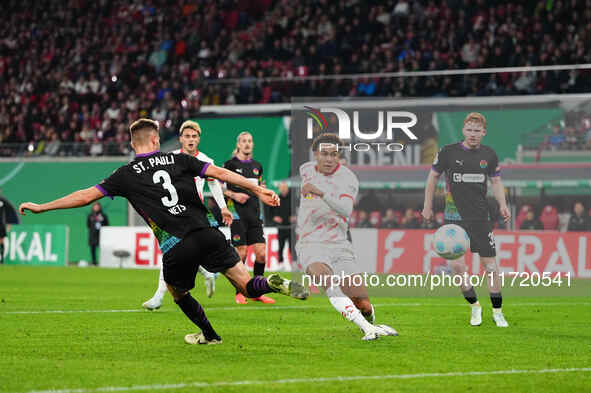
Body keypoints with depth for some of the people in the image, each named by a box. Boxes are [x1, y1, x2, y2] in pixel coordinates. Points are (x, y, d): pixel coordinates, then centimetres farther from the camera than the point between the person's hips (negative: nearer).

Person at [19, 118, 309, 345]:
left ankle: (209, 334, 39)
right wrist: (257, 189, 9)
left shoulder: (127, 174, 8)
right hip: (206, 234, 1)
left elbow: (86, 196, 7)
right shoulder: (178, 160, 13)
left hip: (176, 249, -1)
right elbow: (220, 173, 6)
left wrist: (41, 207, 16)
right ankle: (274, 284, -26)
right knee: (248, 286, 5)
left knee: (178, 292, 29)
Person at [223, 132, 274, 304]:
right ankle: (239, 293, 4)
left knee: (261, 253, -2)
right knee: (241, 253, -7)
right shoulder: (230, 164, -1)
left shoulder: (257, 166, 15)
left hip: (255, 213, 5)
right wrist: (233, 195, -13)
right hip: (238, 214, -5)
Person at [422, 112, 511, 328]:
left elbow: (496, 181, 15)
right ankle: (474, 306, 9)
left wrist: (502, 205, -1)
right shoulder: (448, 152, -3)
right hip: (454, 216, -1)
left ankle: (497, 312, 12)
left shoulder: (489, 155, 3)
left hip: (480, 216, 1)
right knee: (455, 264, -12)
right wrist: (427, 206, 10)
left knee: (490, 264, -1)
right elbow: (433, 176, 9)